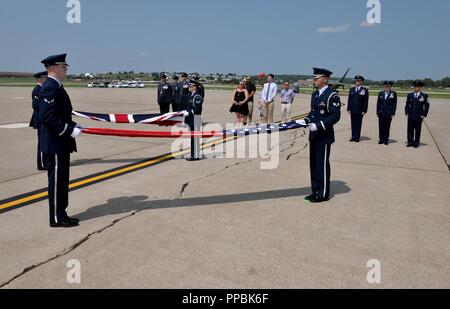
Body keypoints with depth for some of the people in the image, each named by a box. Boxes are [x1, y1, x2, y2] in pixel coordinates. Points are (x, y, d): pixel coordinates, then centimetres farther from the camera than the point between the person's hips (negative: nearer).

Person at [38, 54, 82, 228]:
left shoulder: (56, 87, 15)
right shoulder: (50, 88, -17)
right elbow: (47, 117, -25)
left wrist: (73, 126, 9)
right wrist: (70, 130, -22)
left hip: (61, 143, 10)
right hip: (55, 144, -10)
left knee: (61, 180, 15)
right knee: (56, 180, -1)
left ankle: (60, 214, 25)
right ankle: (57, 218, 10)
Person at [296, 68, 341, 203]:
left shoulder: (332, 95, -14)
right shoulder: (315, 94, 12)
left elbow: (335, 116, -18)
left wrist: (319, 125, -24)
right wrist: (305, 121, 3)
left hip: (324, 136, -9)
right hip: (314, 135, 9)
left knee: (322, 165, 0)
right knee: (313, 164, 14)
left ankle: (323, 194, 12)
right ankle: (315, 191, 26)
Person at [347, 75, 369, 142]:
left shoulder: (365, 90, -1)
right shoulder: (351, 89, 10)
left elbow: (366, 101, -4)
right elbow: (349, 100, 11)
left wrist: (364, 111, -9)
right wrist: (348, 109, 4)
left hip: (360, 111, -3)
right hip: (352, 110, 3)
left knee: (358, 124, 2)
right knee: (353, 124, 7)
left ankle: (357, 137, 7)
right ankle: (353, 137, 12)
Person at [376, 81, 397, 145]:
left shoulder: (394, 94, 1)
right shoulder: (380, 93, 9)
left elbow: (394, 104, -1)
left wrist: (393, 114, -6)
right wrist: (377, 112, 6)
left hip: (388, 113, -2)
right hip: (381, 113, 2)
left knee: (387, 127, 2)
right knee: (381, 127, 2)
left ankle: (386, 140, 9)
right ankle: (381, 139, 10)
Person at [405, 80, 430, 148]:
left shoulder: (424, 96, -1)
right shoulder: (410, 95, 8)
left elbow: (426, 106, -1)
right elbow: (407, 105, 13)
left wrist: (424, 114, -7)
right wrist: (406, 112, 5)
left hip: (419, 116, -2)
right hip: (411, 116, 2)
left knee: (418, 130, 5)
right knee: (410, 129, 3)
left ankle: (416, 143, 12)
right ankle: (410, 142, 11)